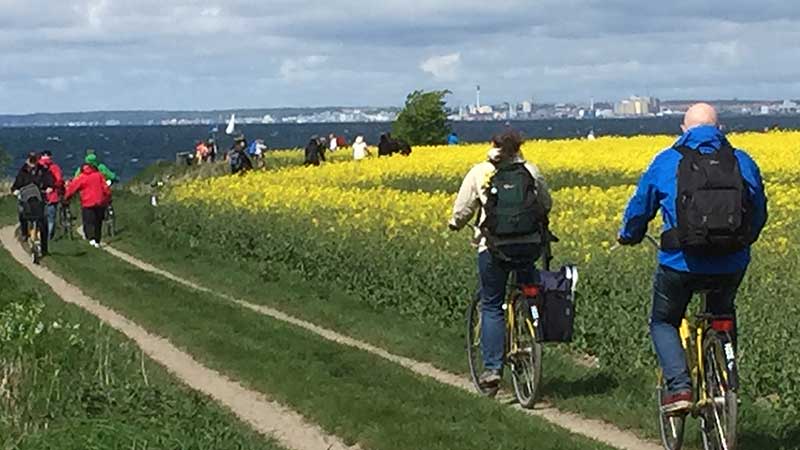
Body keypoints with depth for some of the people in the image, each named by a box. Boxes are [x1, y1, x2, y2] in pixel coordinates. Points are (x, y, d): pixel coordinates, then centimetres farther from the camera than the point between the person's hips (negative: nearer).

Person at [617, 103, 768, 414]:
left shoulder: (666, 163, 0)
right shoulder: (743, 162, 5)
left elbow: (640, 207, 11)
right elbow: (759, 213, 17)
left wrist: (628, 236, 32)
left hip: (680, 264, -2)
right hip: (730, 267, 2)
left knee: (663, 322, 19)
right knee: (723, 319, 30)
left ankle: (679, 387, -2)